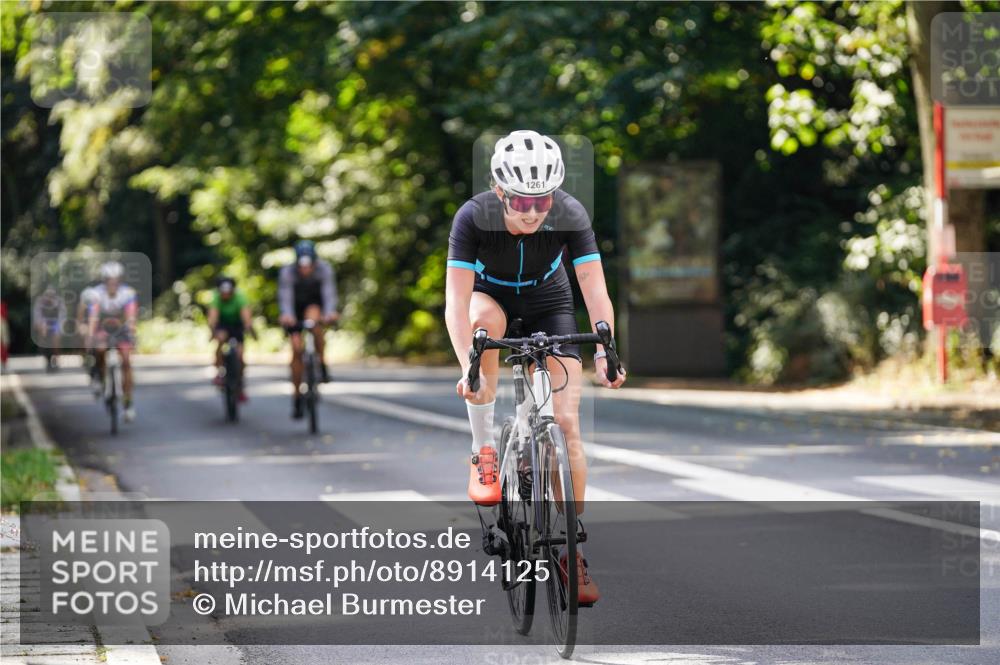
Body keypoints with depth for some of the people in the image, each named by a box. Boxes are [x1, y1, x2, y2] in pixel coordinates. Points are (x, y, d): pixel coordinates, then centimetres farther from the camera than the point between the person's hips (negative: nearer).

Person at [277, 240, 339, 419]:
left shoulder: (324, 269, -27)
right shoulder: (287, 272, -28)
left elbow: (329, 292, -37)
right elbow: (285, 297, -37)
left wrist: (330, 312, -57)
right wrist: (286, 315, -58)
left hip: (316, 304, 0)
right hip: (296, 309, 0)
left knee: (314, 319, -36)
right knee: (297, 349, -11)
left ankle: (321, 363, -19)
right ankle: (297, 397, 1)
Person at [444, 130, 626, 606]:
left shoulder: (570, 215, -28)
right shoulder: (474, 217, -31)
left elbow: (595, 292, -31)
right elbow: (456, 300, -37)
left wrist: (605, 351, -48)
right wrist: (467, 367, -51)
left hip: (548, 303, 1)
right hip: (492, 294, -1)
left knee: (566, 423, -12)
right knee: (484, 321, -38)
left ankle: (572, 550, -4)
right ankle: (484, 451, -23)